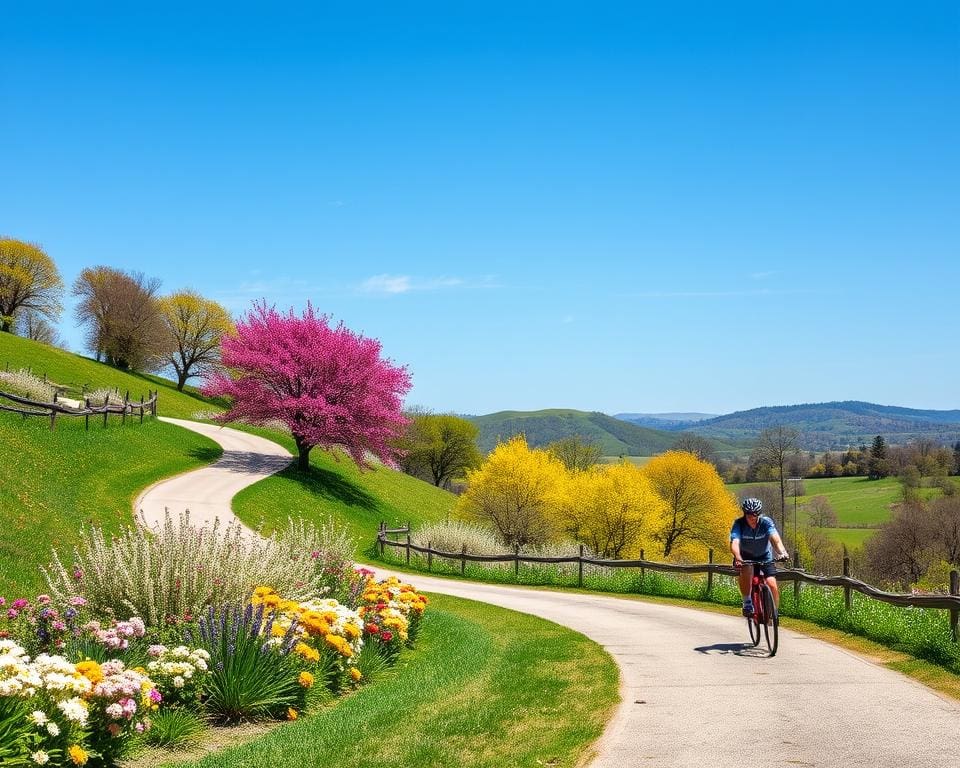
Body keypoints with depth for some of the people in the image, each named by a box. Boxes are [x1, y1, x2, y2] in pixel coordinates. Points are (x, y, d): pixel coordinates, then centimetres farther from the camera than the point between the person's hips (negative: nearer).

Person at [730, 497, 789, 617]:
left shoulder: (766, 522, -24)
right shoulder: (739, 524, -25)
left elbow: (775, 538, -40)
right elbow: (734, 542, -39)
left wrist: (782, 552, -60)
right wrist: (738, 558, -59)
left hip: (764, 557, 1)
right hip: (745, 557, -1)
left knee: (772, 585, -16)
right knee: (746, 571, -33)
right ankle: (747, 603, -15)